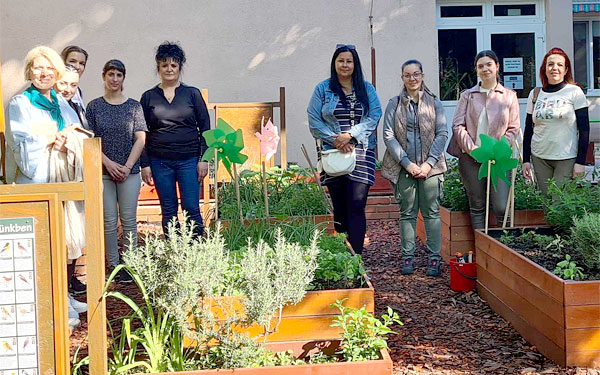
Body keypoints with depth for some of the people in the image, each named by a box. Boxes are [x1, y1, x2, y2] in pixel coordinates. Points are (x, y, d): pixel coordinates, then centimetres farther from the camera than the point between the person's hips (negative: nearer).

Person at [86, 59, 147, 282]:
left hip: (129, 171, 0)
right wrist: (109, 163, -9)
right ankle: (113, 265, 13)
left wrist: (127, 166, -9)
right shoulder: (94, 106, 5)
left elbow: (140, 139, 1)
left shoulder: (133, 106, 5)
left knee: (128, 220, 2)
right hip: (103, 171, 0)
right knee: (109, 220, 3)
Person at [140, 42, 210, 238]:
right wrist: (145, 164, 2)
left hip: (189, 160, -1)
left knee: (192, 209, -4)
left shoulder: (192, 94, 5)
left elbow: (205, 127, 5)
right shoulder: (148, 97, 7)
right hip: (160, 162, 1)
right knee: (169, 212, 5)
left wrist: (204, 159, -2)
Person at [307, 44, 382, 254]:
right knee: (340, 208, 5)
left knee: (357, 205, -10)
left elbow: (374, 116, -1)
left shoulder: (367, 89, 11)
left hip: (361, 154, 0)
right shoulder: (323, 89, 8)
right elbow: (314, 121, 1)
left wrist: (350, 135, -14)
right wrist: (334, 140, -12)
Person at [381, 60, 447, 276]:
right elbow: (388, 135, -1)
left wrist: (429, 163, -9)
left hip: (430, 167, 0)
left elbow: (442, 134, 2)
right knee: (407, 213, 4)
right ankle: (407, 258, 11)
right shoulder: (394, 104, 6)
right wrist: (407, 162, -10)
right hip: (404, 167, 0)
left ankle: (434, 259, 5)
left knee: (431, 213, 0)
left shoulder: (434, 102, 7)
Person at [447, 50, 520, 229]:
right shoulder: (467, 95, 9)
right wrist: (472, 148, -10)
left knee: (501, 208, -9)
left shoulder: (509, 96, 8)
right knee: (477, 206, 6)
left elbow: (514, 128, 5)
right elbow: (458, 125, 2)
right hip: (470, 158, 1)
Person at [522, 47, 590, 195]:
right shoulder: (535, 94, 8)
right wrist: (526, 160, 8)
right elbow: (528, 129, 12)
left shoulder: (574, 92, -1)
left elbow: (584, 129, -3)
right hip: (540, 158, 3)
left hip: (567, 159, -3)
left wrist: (581, 161, -9)